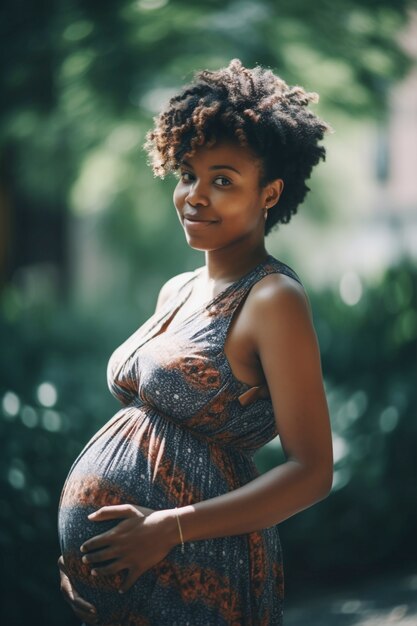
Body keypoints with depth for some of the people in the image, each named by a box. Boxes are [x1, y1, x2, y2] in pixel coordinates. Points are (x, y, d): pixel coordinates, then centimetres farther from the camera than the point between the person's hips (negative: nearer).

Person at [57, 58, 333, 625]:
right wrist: (78, 546, 10)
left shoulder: (273, 300, -13)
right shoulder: (176, 292, 11)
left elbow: (311, 472, -17)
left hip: (192, 575, -7)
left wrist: (171, 528, -22)